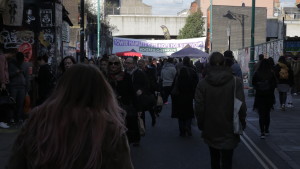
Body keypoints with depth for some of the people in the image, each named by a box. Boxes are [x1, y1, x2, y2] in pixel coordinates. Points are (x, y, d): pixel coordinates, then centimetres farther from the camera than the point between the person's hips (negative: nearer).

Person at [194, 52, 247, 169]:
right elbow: (241, 106, -13)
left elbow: (199, 108, -7)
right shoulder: (235, 82, -11)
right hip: (229, 132, -2)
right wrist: (242, 123, 3)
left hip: (210, 131, 2)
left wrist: (201, 125, 8)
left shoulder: (202, 84, -8)